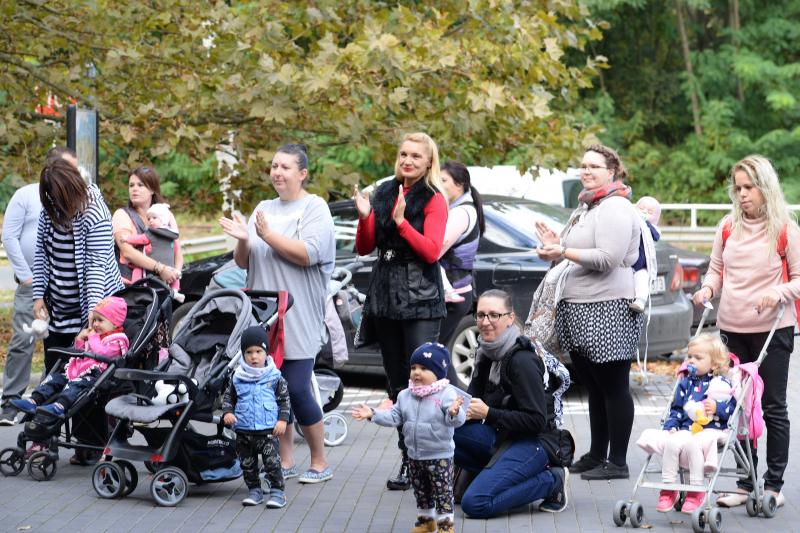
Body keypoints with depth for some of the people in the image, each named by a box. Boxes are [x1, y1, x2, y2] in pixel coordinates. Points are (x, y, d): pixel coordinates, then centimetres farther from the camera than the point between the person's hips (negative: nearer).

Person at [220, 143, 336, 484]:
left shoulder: (314, 209, -2)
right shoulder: (264, 208, 17)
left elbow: (307, 254, -17)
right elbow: (243, 262, 17)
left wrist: (268, 235, -17)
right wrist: (243, 241, -3)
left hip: (299, 320, -6)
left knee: (296, 390, -9)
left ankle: (320, 462, 5)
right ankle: (285, 461, 15)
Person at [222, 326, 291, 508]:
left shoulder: (274, 377, -3)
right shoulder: (238, 378, 3)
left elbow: (285, 399, 2)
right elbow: (228, 397, 13)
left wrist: (282, 419, -7)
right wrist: (227, 412, -4)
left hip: (268, 430, -3)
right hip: (243, 431, 3)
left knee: (272, 462, -8)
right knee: (247, 464, 10)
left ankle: (277, 492, 1)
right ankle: (254, 491, 23)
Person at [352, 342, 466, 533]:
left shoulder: (447, 394, -17)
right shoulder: (405, 395, 3)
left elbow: (457, 420, -26)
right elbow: (394, 417, 6)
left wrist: (454, 413, -49)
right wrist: (372, 414, -2)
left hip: (439, 455, -6)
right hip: (415, 456, 6)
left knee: (443, 491, 2)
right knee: (420, 491, 19)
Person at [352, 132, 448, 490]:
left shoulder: (433, 200, -2)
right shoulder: (383, 193, 14)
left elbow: (432, 251, -12)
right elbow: (364, 248, 14)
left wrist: (400, 221, -19)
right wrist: (365, 217, -3)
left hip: (420, 301, -6)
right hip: (385, 297, 6)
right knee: (397, 384, 8)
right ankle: (408, 458, 14)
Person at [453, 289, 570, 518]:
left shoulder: (522, 360, -19)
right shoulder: (487, 353, 6)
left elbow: (536, 421, -20)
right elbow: (474, 396, 13)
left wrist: (487, 413, -21)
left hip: (533, 442, -8)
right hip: (500, 435, 8)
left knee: (475, 504, -23)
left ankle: (551, 481, -5)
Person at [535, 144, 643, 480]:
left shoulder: (615, 208, -11)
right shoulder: (586, 207, 21)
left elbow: (607, 258, -20)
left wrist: (563, 252, -16)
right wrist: (556, 245, 9)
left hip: (609, 309, -10)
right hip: (579, 307, 10)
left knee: (613, 387, -5)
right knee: (593, 386, 15)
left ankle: (617, 462, -1)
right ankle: (596, 456, 22)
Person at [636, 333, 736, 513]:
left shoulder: (721, 384, 5)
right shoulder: (685, 383, 19)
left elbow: (732, 408, -1)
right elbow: (676, 408, 22)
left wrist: (717, 408, -18)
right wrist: (671, 425, 8)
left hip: (710, 429, -5)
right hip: (686, 429, 5)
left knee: (692, 444, -34)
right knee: (671, 443, -26)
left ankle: (696, 491, -20)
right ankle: (668, 489, -16)